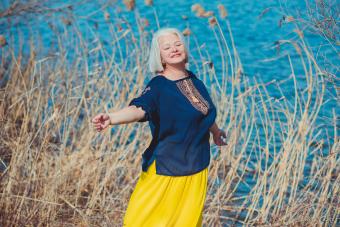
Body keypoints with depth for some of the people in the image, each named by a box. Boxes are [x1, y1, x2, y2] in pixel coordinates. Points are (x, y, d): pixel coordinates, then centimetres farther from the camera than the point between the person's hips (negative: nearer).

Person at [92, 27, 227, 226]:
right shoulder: (158, 87, -15)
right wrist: (111, 118, -54)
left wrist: (215, 131, 43)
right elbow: (138, 109, -33)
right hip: (167, 165, -6)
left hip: (196, 166, 6)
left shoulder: (194, 80, 6)